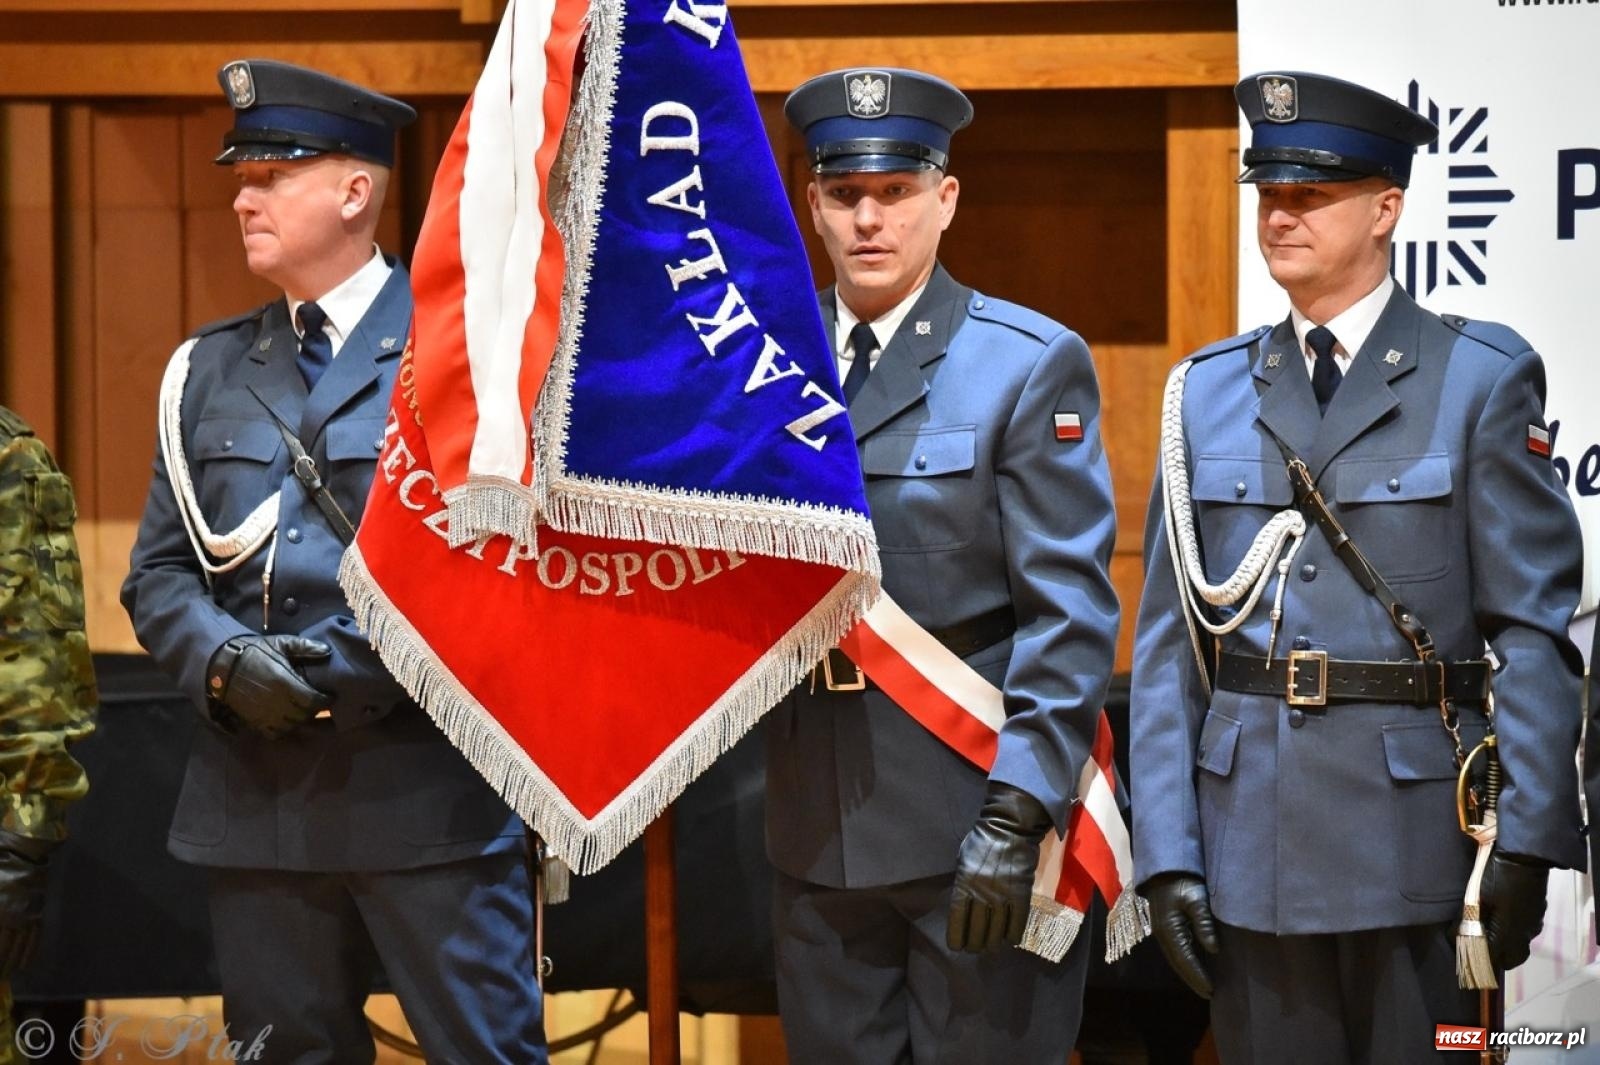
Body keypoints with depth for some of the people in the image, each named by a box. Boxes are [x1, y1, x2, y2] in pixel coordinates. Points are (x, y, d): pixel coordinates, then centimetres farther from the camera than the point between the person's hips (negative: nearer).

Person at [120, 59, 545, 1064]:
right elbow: (160, 572, 13)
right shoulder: (210, 370, 15)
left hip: (428, 791, -5)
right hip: (257, 793, 5)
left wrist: (364, 664, -17)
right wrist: (224, 663, -8)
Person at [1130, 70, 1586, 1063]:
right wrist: (1165, 851, 0)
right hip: (1251, 841, 3)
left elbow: (1535, 628, -4)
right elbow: (1169, 640, 7)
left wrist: (1527, 845, -12)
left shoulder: (1482, 378, 0)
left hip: (1418, 840, -3)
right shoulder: (1208, 391, 10)